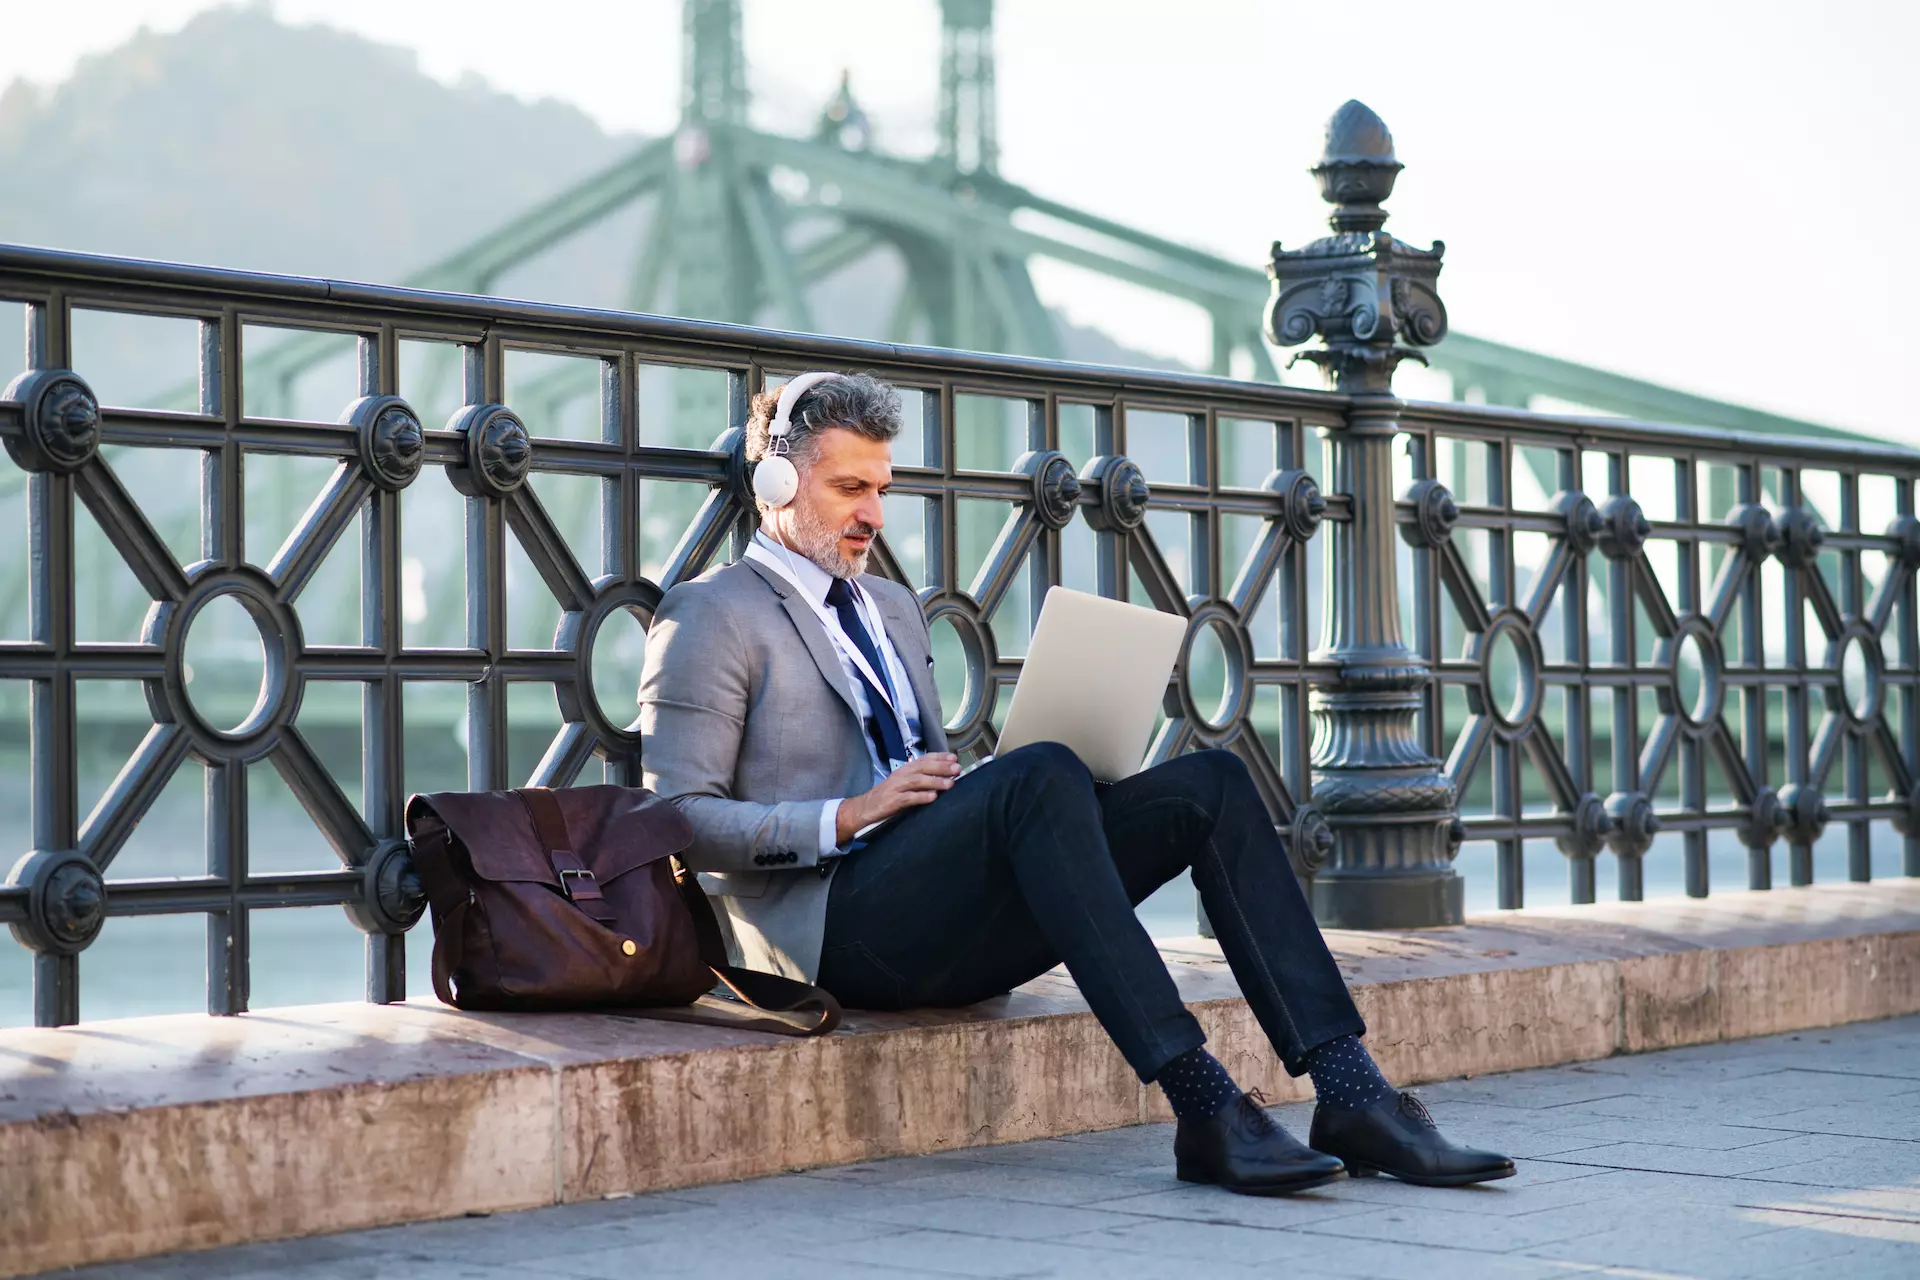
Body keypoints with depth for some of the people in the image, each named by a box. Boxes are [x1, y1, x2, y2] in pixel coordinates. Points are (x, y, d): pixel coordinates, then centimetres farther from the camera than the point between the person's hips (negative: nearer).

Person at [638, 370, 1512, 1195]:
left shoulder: (891, 607, 28)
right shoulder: (711, 617, 2)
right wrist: (847, 816, -16)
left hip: (948, 933, 8)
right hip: (833, 928, -8)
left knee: (1211, 784, -11)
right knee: (1041, 777, -34)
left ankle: (1349, 1094, -22)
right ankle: (1203, 1109, -41)